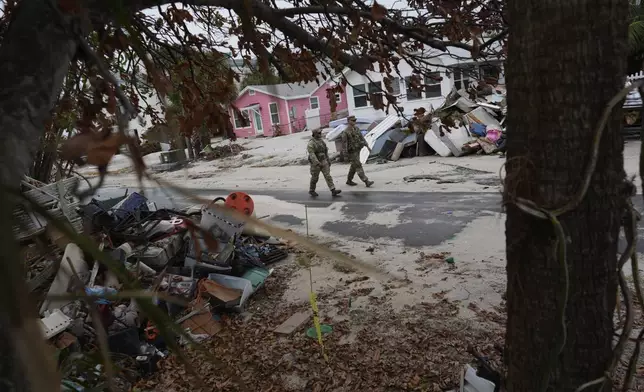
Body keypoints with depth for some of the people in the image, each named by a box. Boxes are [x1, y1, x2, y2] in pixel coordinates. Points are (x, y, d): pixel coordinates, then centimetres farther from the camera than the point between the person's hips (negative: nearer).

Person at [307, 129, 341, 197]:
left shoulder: (321, 141, 9)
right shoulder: (311, 143, -15)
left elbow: (325, 151, 17)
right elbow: (311, 154, -25)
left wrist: (328, 160, 16)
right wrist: (317, 163, -34)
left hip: (323, 161, 6)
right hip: (315, 163, -6)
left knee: (328, 176, -5)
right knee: (315, 178, 6)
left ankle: (333, 191, -11)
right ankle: (311, 191, 27)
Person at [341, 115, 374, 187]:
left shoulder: (356, 128, 8)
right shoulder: (346, 132, -14)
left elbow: (362, 138, 12)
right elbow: (344, 144, -14)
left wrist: (367, 146, 5)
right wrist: (347, 155, -16)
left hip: (357, 150, 8)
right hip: (352, 152, -8)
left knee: (354, 166, 16)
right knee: (358, 167, -9)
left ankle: (349, 180, 30)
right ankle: (366, 182, -12)